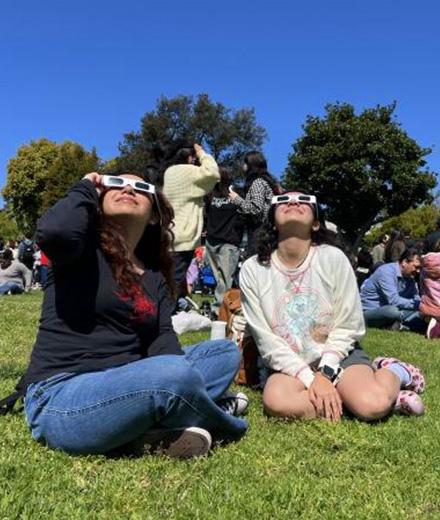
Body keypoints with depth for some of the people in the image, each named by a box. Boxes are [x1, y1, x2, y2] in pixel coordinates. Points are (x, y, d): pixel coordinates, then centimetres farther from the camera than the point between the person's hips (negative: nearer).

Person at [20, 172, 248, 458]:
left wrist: (177, 385, -21)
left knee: (226, 351, 2)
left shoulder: (154, 276, 14)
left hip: (126, 387, 7)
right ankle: (221, 419, 0)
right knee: (176, 375, -31)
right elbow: (53, 232, -27)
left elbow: (163, 337, 0)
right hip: (60, 399, -6)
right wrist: (85, 190, -6)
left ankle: (163, 425, -18)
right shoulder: (84, 249, -2)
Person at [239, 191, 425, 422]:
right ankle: (347, 395, -7)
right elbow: (267, 340, -10)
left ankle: (395, 372, 8)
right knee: (277, 402, -31)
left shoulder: (333, 258, -12)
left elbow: (348, 327, -6)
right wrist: (310, 379, -17)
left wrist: (325, 373, -16)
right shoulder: (252, 270, -11)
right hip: (290, 364, 1)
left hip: (338, 354, 0)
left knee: (373, 405, -27)